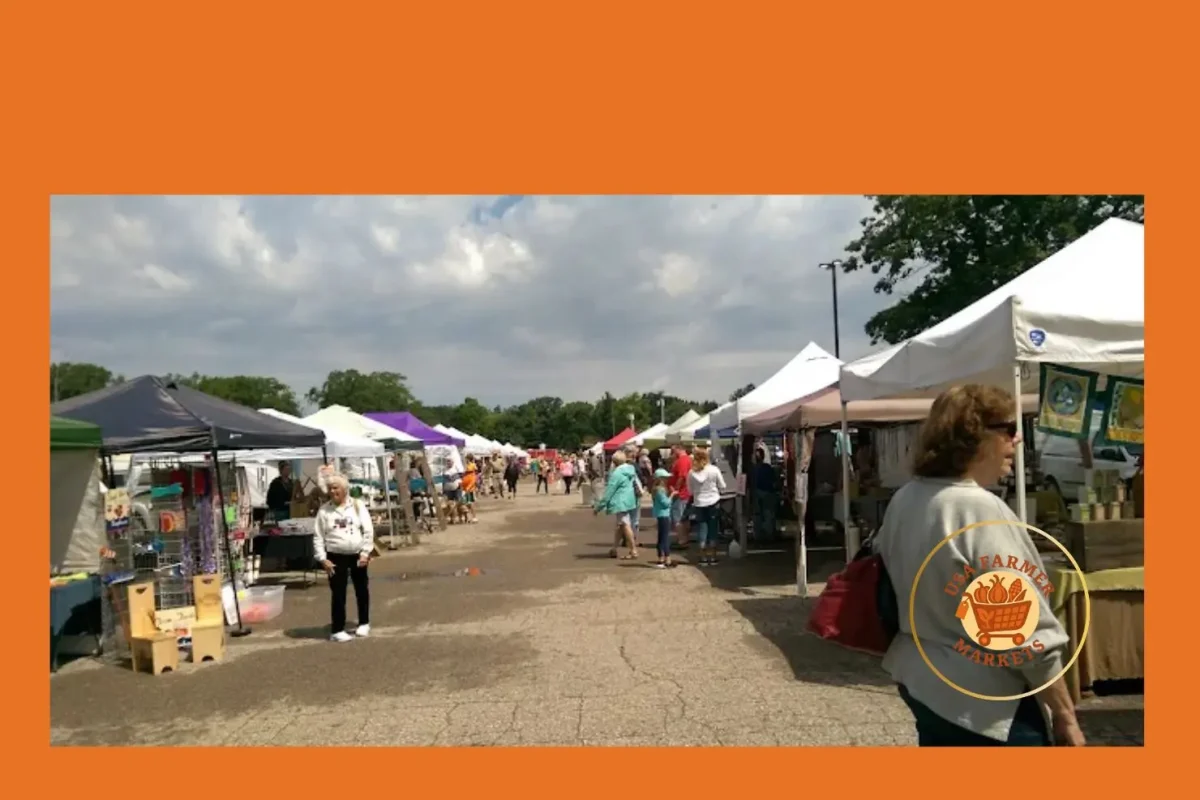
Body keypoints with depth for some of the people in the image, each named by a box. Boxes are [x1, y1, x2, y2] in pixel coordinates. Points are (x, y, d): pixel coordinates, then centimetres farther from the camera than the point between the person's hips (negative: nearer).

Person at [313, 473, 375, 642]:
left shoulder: (357, 506, -1)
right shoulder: (324, 510, 0)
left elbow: (368, 531, -2)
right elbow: (318, 537, 1)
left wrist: (365, 553, -8)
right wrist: (323, 559, -6)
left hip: (358, 555, 1)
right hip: (336, 557, -1)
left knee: (362, 590, 12)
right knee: (338, 593, -1)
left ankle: (364, 623, 28)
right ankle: (337, 630, 7)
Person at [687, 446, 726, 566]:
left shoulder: (691, 473, -5)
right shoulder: (714, 470, -8)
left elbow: (690, 490, 4)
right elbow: (722, 486, -1)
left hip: (699, 504, 1)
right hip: (713, 502, -1)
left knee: (702, 531, 7)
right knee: (712, 530, 8)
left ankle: (704, 557, 9)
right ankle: (712, 557, 12)